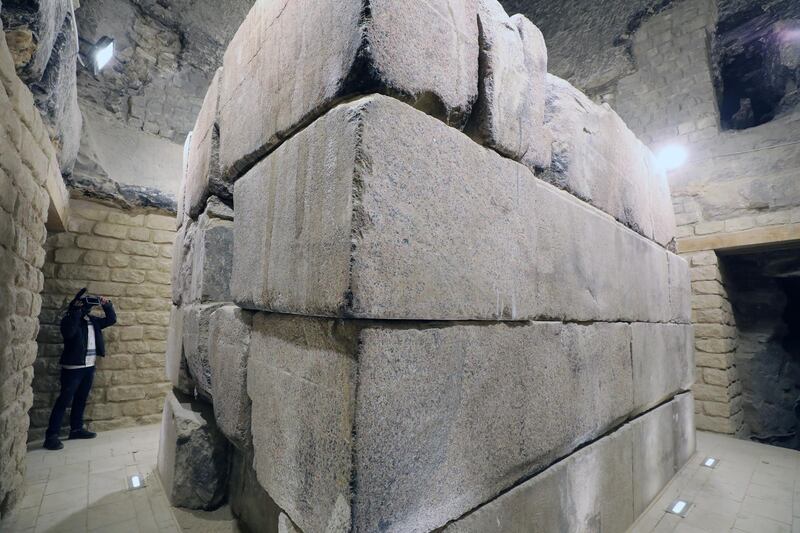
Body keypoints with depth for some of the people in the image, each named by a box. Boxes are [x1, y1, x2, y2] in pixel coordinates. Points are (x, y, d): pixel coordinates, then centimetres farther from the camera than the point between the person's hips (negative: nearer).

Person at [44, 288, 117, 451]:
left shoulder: (93, 320, 10)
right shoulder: (69, 319, -10)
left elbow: (111, 320, 13)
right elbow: (68, 332, -29)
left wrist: (107, 305, -3)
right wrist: (76, 310, -29)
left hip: (89, 367, 7)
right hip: (73, 368, -7)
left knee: (81, 400, 15)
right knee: (64, 401, -4)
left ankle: (76, 429, 26)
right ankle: (51, 436, 3)